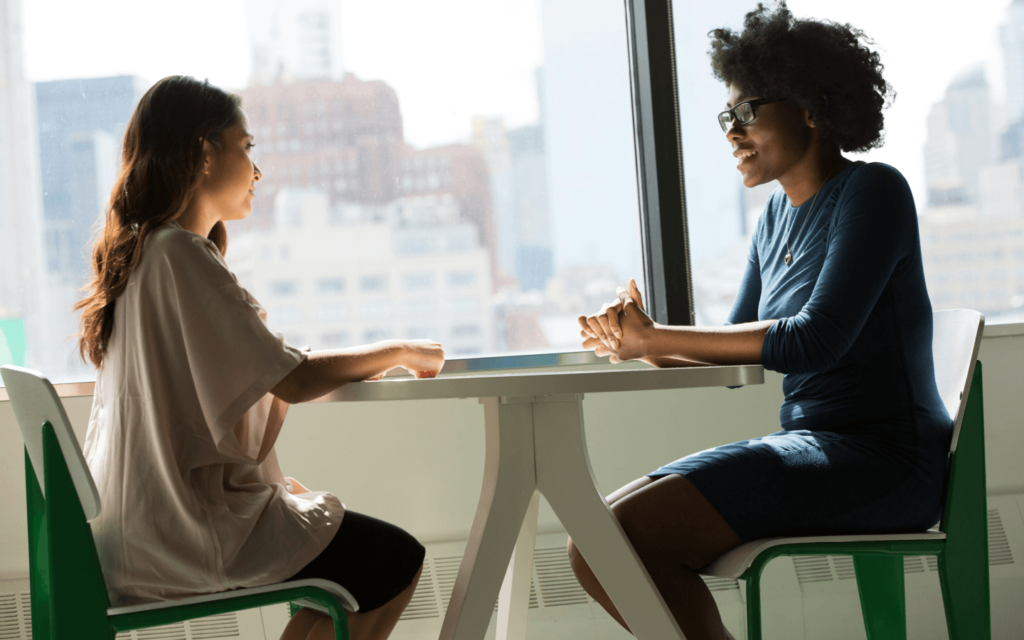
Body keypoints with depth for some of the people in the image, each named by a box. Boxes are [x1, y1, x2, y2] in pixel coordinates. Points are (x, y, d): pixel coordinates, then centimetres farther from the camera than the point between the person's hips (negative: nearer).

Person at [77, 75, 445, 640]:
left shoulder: (139, 250, 12)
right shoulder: (180, 253, -18)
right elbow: (293, 381, -19)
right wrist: (398, 351, -4)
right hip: (185, 527, -10)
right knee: (396, 560, -2)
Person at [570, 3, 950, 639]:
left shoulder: (874, 193, -9)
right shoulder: (779, 214, 16)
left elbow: (815, 341, -20)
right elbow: (737, 354, 14)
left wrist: (655, 339, -16)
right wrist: (646, 342, -7)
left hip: (881, 458, -9)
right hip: (810, 444, 9)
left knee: (623, 536, -23)